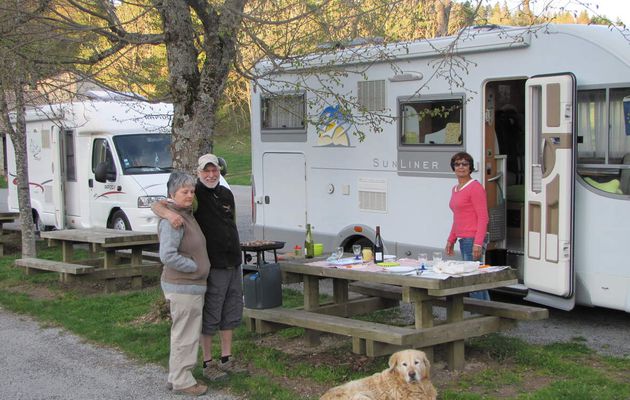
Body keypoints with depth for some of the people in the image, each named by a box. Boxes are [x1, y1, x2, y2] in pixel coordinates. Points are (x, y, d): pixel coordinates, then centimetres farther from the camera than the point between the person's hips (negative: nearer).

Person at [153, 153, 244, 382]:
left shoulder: (226, 194, 10)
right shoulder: (194, 195, -11)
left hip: (233, 264, 7)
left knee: (231, 314, 14)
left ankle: (226, 360, 27)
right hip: (212, 267, -7)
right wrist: (169, 213, -40)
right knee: (210, 317, 1)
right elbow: (156, 206, -18)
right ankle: (208, 364, 12)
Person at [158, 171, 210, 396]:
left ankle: (176, 377, 29)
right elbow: (168, 256, -28)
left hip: (193, 285, 10)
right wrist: (194, 266, -18)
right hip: (183, 287, -10)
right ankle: (181, 381, 9)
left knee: (186, 333, 19)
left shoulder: (187, 215, 12)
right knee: (185, 335, -1)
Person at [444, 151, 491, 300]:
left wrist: (478, 243, -20)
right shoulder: (455, 189, 17)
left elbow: (483, 217, -14)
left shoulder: (475, 187, -10)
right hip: (463, 240, 9)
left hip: (474, 240, -9)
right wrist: (451, 240, 23)